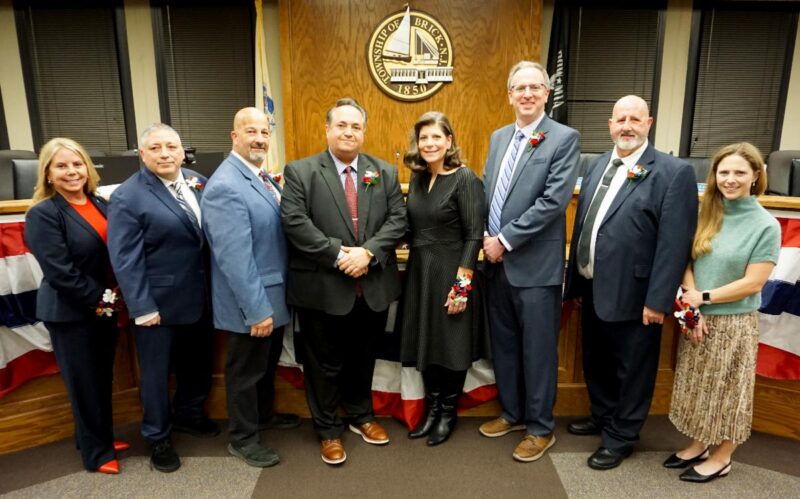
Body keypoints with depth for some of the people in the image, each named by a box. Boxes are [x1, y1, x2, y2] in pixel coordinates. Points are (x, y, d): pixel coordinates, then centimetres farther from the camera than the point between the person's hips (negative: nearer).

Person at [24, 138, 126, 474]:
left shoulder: (99, 203, 4)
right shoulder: (42, 214, -14)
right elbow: (59, 272, -20)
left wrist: (114, 297, -2)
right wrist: (101, 299, -14)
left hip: (103, 307, 6)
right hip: (71, 313, -6)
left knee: (103, 379, 17)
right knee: (84, 383, 8)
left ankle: (102, 438, 38)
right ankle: (96, 453, 27)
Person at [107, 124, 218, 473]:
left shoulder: (199, 182, 2)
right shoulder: (127, 197, -14)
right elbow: (124, 259, -15)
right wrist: (142, 308, -17)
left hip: (199, 296, 6)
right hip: (158, 302, -5)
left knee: (197, 362, 21)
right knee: (156, 372, 13)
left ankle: (188, 415, 46)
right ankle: (158, 438, 33)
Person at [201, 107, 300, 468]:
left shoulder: (263, 177, 7)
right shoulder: (225, 186, -23)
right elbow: (235, 257, -27)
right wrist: (256, 309, -25)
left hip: (274, 295, 9)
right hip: (252, 302, -9)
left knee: (268, 363, 25)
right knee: (246, 370, 10)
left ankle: (264, 414, 47)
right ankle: (242, 438, 30)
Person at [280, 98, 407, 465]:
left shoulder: (385, 172, 7)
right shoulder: (300, 172, -2)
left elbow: (397, 219, -2)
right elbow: (295, 222, -13)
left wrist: (368, 251, -17)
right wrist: (338, 254, -20)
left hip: (373, 286, 3)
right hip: (323, 287, -3)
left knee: (363, 358, 20)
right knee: (325, 363, 11)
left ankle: (361, 416, 42)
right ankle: (328, 430, 31)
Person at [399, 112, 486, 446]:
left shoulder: (465, 178, -11)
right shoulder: (417, 178, 7)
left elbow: (474, 236, -14)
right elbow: (413, 228, 11)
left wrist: (461, 284, -18)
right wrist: (415, 264, 4)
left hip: (451, 273, -6)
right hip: (419, 271, 6)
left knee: (452, 344, 9)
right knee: (425, 341, 14)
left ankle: (448, 413, 28)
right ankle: (431, 408, 33)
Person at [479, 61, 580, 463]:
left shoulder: (565, 138, -7)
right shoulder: (498, 137, 13)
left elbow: (554, 201, -17)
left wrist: (505, 240, -16)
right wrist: (486, 236, -2)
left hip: (535, 264, -6)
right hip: (497, 261, 6)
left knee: (538, 349, 6)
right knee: (503, 343, 17)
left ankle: (540, 428, 25)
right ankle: (512, 412, 36)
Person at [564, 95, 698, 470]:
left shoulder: (674, 172, -11)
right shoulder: (597, 165, 9)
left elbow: (674, 244, -15)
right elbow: (581, 225, 10)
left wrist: (657, 301, -17)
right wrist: (576, 281, 10)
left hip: (632, 295, -6)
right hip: (592, 289, 7)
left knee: (630, 371, 11)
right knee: (595, 363, 22)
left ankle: (619, 439, 30)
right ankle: (602, 417, 45)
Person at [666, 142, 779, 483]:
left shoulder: (766, 225, -10)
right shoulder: (705, 214, 2)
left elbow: (753, 283, -14)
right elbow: (687, 263, 1)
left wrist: (703, 297, -13)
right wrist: (692, 309, -10)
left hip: (734, 323, -4)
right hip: (697, 318, 4)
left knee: (727, 390, 11)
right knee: (698, 386, 15)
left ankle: (722, 458, 29)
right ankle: (699, 444, 34)